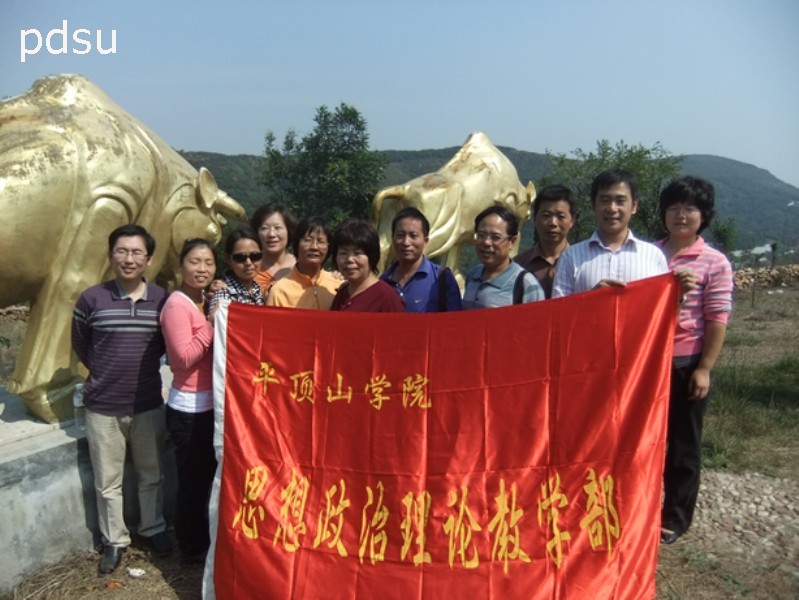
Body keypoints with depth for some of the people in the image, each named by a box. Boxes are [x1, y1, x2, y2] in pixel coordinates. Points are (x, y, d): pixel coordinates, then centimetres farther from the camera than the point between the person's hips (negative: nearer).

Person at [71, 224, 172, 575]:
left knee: (151, 474, 17)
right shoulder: (91, 299, -9)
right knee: (108, 481, 12)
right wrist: (106, 372, 9)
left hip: (148, 405, 1)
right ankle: (114, 540, 32)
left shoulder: (161, 300, -6)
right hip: (102, 407, -1)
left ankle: (153, 528, 37)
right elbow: (80, 345, 6)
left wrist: (143, 368, 6)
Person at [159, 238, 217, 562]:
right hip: (189, 407, -8)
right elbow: (185, 357, -23)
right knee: (193, 478, 6)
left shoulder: (206, 301, 9)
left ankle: (202, 538, 37)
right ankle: (192, 547, 24)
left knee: (207, 475, 20)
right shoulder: (177, 304, -17)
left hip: (210, 403, 9)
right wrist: (212, 324, -21)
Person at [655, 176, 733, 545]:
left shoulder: (714, 263, -5)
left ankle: (675, 519, 24)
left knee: (683, 444, 10)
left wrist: (704, 369, -12)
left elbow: (717, 320, -7)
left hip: (686, 363, -3)